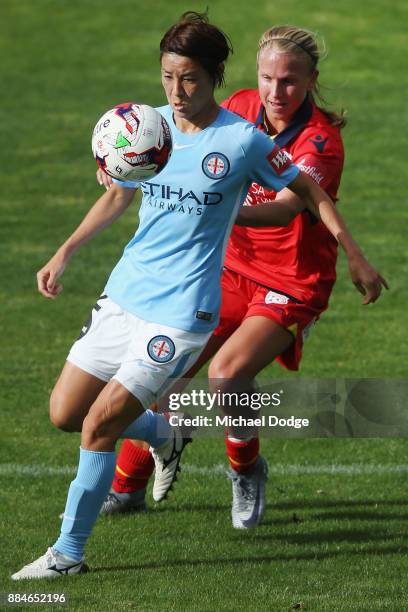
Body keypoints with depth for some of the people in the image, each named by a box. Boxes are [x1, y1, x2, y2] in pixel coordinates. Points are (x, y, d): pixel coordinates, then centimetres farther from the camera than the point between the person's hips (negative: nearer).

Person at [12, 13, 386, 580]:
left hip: (182, 310, -6)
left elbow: (310, 193, 2)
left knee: (100, 423, -12)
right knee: (64, 413, 7)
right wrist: (64, 253, 11)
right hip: (125, 293, 6)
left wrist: (356, 257, 4)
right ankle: (164, 436, 33)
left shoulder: (243, 140, -11)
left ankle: (68, 552, 1)